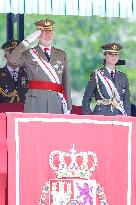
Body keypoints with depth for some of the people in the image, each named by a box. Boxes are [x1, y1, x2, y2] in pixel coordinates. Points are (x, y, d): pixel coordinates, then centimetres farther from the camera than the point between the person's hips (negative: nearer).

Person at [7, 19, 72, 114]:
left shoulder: (61, 55, 16)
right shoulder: (29, 54, 8)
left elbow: (66, 82, 14)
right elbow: (12, 60, -12)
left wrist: (68, 108, 8)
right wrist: (27, 41, -13)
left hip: (56, 104, 2)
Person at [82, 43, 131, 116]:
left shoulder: (123, 77, 13)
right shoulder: (97, 75, 2)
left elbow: (127, 101, 13)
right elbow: (86, 99, 3)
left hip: (119, 116, 3)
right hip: (101, 114, -3)